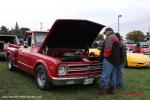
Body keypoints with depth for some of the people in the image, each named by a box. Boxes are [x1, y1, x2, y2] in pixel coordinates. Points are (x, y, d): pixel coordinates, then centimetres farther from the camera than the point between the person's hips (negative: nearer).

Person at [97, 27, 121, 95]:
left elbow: (103, 49, -13)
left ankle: (103, 88, -13)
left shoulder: (109, 38, -7)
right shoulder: (116, 39, 24)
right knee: (113, 75, 12)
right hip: (115, 60, 10)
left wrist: (101, 58, -6)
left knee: (105, 74, -11)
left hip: (109, 59, -10)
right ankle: (112, 88, 15)